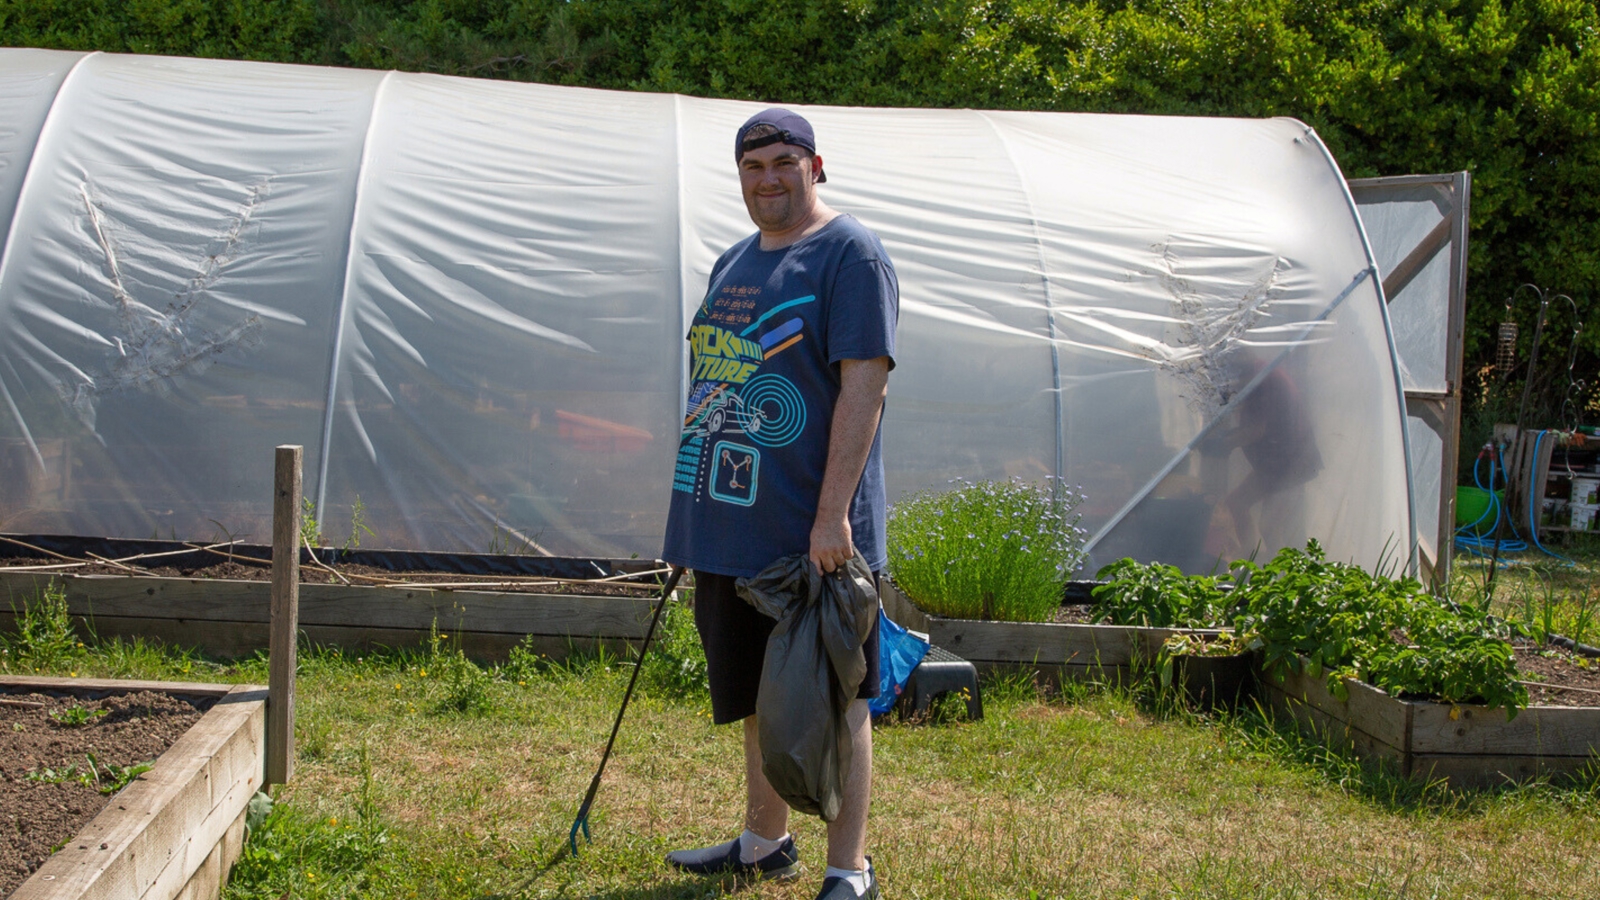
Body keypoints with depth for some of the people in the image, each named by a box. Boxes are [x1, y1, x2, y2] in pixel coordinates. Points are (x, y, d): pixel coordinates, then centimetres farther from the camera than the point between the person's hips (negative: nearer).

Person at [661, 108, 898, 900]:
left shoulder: (850, 255, -8)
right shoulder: (733, 264, 17)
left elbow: (864, 384, -16)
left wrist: (833, 513, -23)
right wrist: (693, 513, 19)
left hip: (813, 533, -8)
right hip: (731, 526, 8)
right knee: (758, 694, 17)